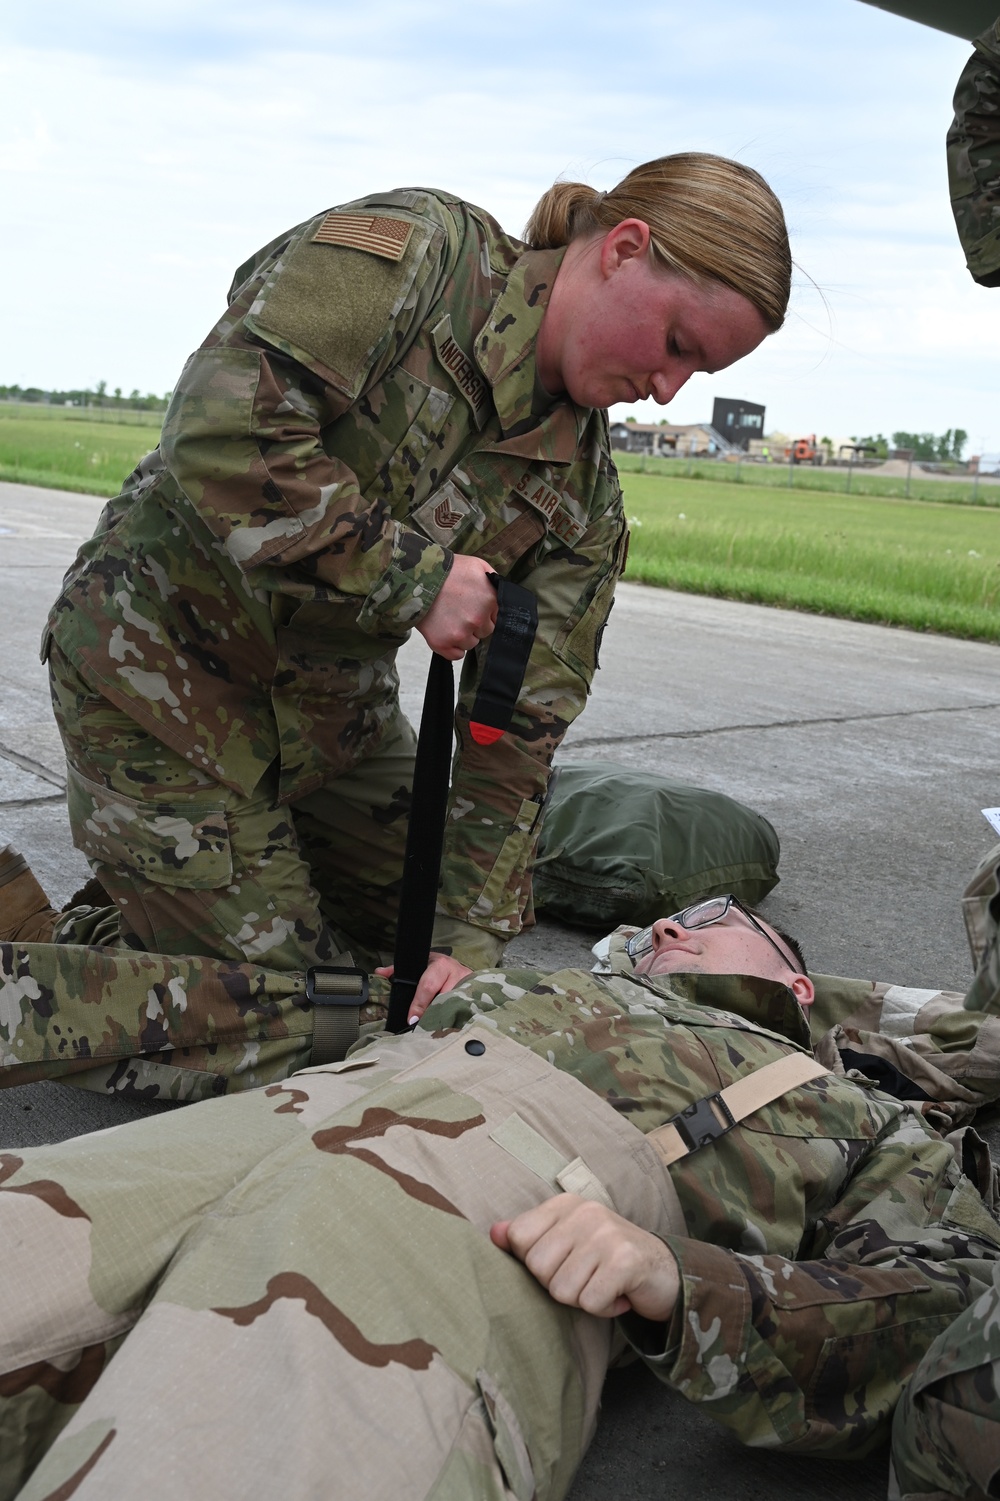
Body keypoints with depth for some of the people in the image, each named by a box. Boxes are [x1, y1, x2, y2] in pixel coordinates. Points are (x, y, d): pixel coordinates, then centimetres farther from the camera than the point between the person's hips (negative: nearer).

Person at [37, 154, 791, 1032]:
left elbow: (518, 726, -7)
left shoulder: (584, 497, -4)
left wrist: (474, 936, -14)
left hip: (335, 703, 7)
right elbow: (223, 431, -33)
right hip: (159, 657, -7)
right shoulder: (412, 248, -21)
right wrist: (412, 575, -26)